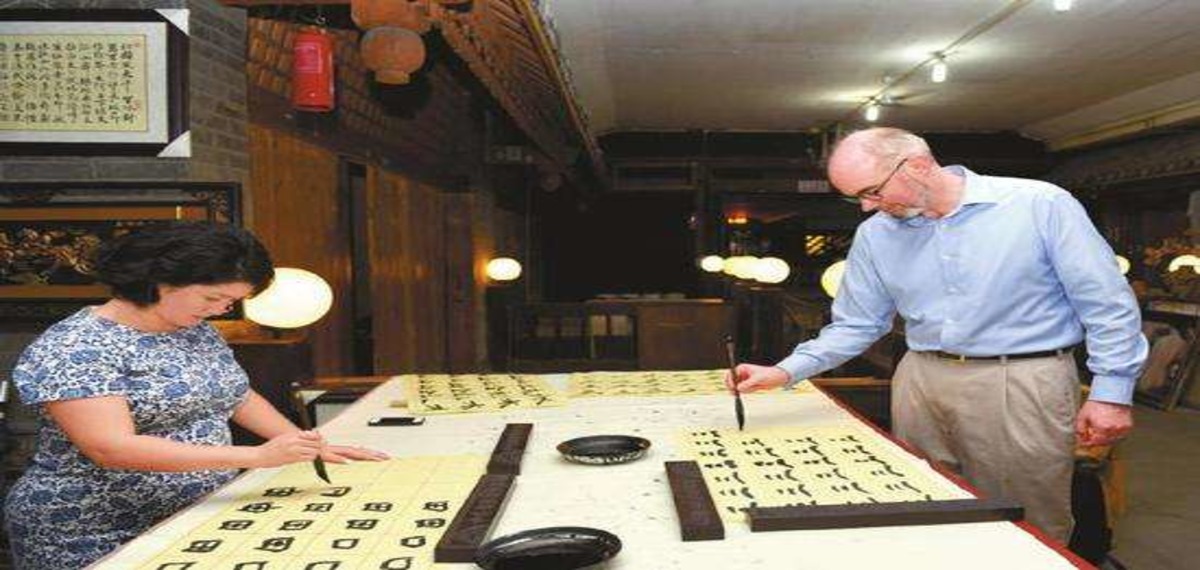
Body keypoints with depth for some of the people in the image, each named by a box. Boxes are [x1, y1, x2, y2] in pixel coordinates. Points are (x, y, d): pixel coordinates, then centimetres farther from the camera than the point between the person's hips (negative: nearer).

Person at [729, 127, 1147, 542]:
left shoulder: (1040, 205, -7)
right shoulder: (874, 234, 5)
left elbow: (1107, 305, -4)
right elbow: (856, 325, 9)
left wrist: (1111, 393, -7)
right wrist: (787, 372, -4)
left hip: (1022, 385, -3)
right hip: (920, 382, 4)